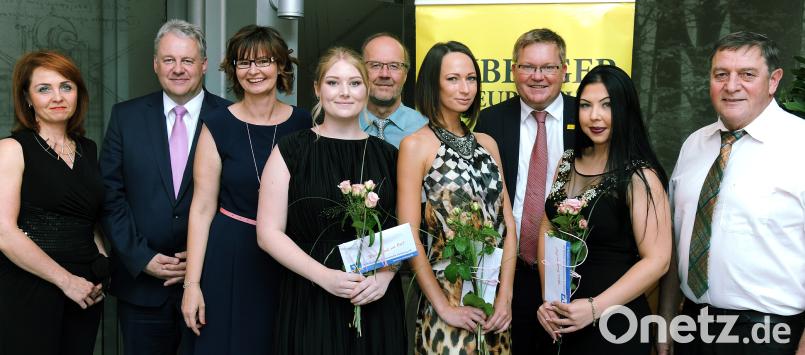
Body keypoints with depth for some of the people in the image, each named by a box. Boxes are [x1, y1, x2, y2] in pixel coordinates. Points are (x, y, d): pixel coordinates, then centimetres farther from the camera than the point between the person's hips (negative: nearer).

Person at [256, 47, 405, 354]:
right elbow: (269, 232, -5)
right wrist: (325, 276, -14)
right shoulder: (291, 151, -1)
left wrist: (385, 275, -10)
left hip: (376, 304, 2)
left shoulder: (387, 155, 6)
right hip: (310, 302, -2)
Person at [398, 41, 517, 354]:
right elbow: (410, 236, -12)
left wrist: (505, 295, -4)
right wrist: (444, 308, -13)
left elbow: (507, 224, 6)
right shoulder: (416, 145, -8)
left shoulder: (486, 143, 8)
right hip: (447, 296, -5)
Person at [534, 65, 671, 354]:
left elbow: (656, 260, -16)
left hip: (613, 321, -5)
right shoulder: (568, 162, 3)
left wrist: (595, 307, -19)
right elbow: (547, 230, 7)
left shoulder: (640, 176, -14)